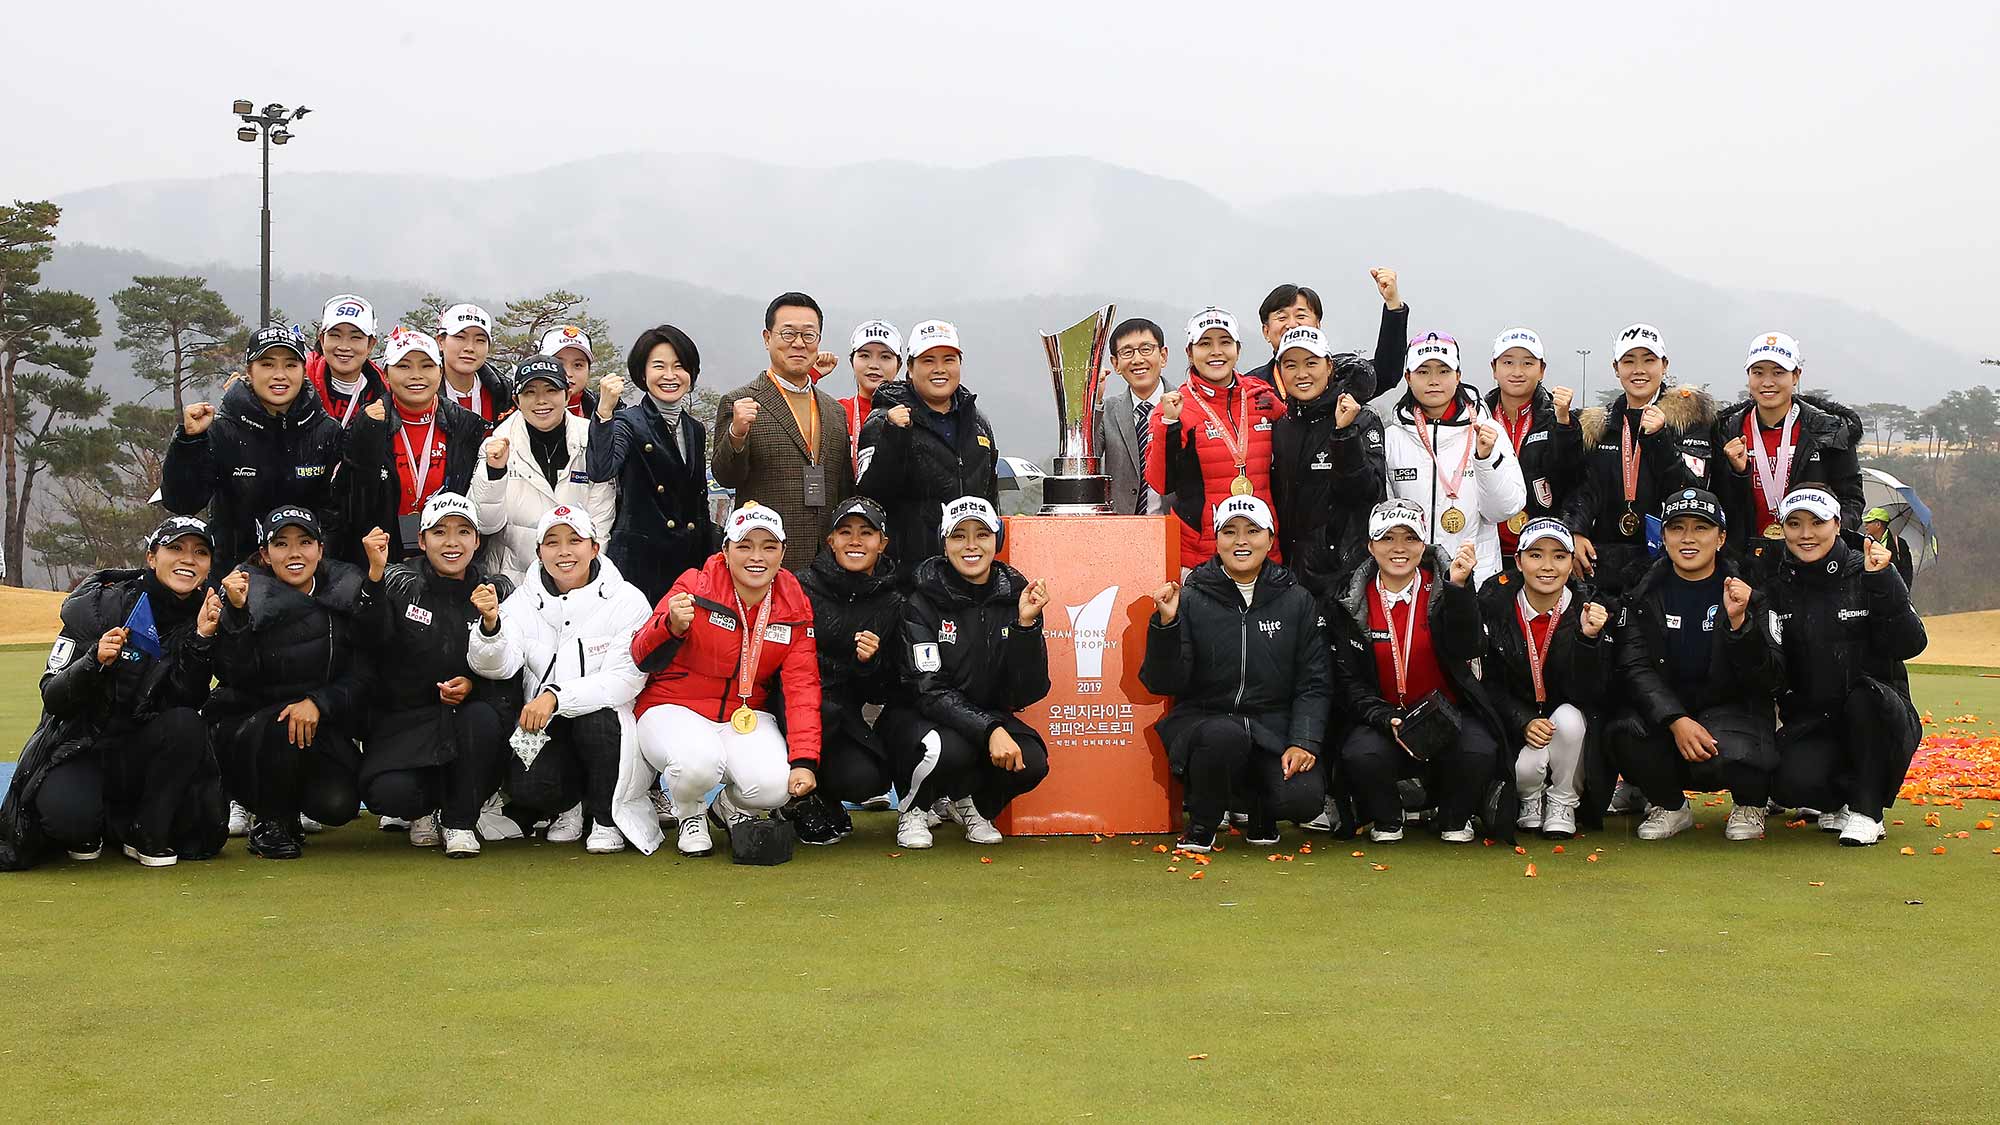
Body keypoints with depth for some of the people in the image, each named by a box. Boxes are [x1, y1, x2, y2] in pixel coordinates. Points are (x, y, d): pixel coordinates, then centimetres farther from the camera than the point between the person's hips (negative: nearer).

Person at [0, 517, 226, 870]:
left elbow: (187, 702, -13)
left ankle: (146, 834, -8)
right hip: (79, 744, -3)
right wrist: (96, 660, -32)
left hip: (144, 748, 3)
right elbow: (53, 698, -13)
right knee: (69, 815, -33)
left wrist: (201, 638, -25)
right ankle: (88, 828, 7)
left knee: (186, 726, -29)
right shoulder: (100, 605, -12)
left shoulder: (204, 617, -3)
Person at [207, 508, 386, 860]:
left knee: (338, 805, -23)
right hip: (247, 727, -2)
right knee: (284, 727, -35)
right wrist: (236, 611, -29)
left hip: (321, 731, 2)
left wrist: (318, 703, -23)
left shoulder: (347, 591, -1)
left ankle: (289, 807, 15)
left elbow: (362, 678, -6)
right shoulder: (250, 594, -7)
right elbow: (237, 677, -18)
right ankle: (269, 821, -7)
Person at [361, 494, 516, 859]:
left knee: (482, 715, -34)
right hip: (404, 720, -1)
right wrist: (374, 575, -32)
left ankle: (460, 821, -10)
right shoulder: (398, 584, -2)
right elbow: (367, 645, -20)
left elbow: (511, 675, 3)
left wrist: (473, 686, -18)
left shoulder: (497, 591, 4)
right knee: (389, 793, -29)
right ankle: (426, 807, 12)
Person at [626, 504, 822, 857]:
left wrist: (804, 761, -19)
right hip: (674, 710, -2)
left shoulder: (795, 607, -3)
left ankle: (730, 806, 12)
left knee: (774, 786, -27)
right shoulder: (695, 587, -13)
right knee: (699, 762, -36)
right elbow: (642, 658, -19)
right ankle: (690, 815, 2)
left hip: (748, 716, 3)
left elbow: (802, 686, -6)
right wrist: (672, 626, -42)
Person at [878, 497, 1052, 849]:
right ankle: (914, 809, -1)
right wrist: (990, 731, -34)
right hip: (915, 715, -3)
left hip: (986, 715, 4)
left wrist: (1027, 624, -24)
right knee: (949, 749, -36)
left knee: (1031, 762, -26)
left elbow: (1028, 694, -11)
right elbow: (930, 691, -21)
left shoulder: (1015, 594, -5)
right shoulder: (923, 598, -15)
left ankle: (971, 803, 9)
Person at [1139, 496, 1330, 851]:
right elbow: (1163, 684, -5)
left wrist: (1304, 742, -10)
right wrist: (1166, 624, -20)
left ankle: (1260, 814, 13)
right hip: (1203, 719, -2)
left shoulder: (1296, 601, 7)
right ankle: (1201, 826, -8)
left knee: (1304, 798, -26)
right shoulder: (1191, 600, 1)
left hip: (1273, 725, 2)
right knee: (1225, 734, -38)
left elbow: (1314, 683, 5)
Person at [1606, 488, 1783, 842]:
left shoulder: (1746, 591, -4)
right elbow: (1633, 667, -9)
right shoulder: (1645, 591, 1)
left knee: (1729, 756, -34)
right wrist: (1676, 721, -25)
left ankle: (1750, 803, 6)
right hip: (1662, 707, 2)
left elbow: (1769, 679, -11)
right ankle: (1670, 806, 3)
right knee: (1624, 731, -30)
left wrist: (1738, 621, -28)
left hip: (1732, 705, -2)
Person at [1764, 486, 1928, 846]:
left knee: (1864, 694, -35)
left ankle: (1866, 811, -16)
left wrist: (1882, 582, -24)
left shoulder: (1866, 574, -3)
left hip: (1878, 720, -1)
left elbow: (1909, 645, -15)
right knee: (1790, 785, -28)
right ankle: (1840, 799, 9)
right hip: (1810, 724, 1)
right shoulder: (1777, 586, 3)